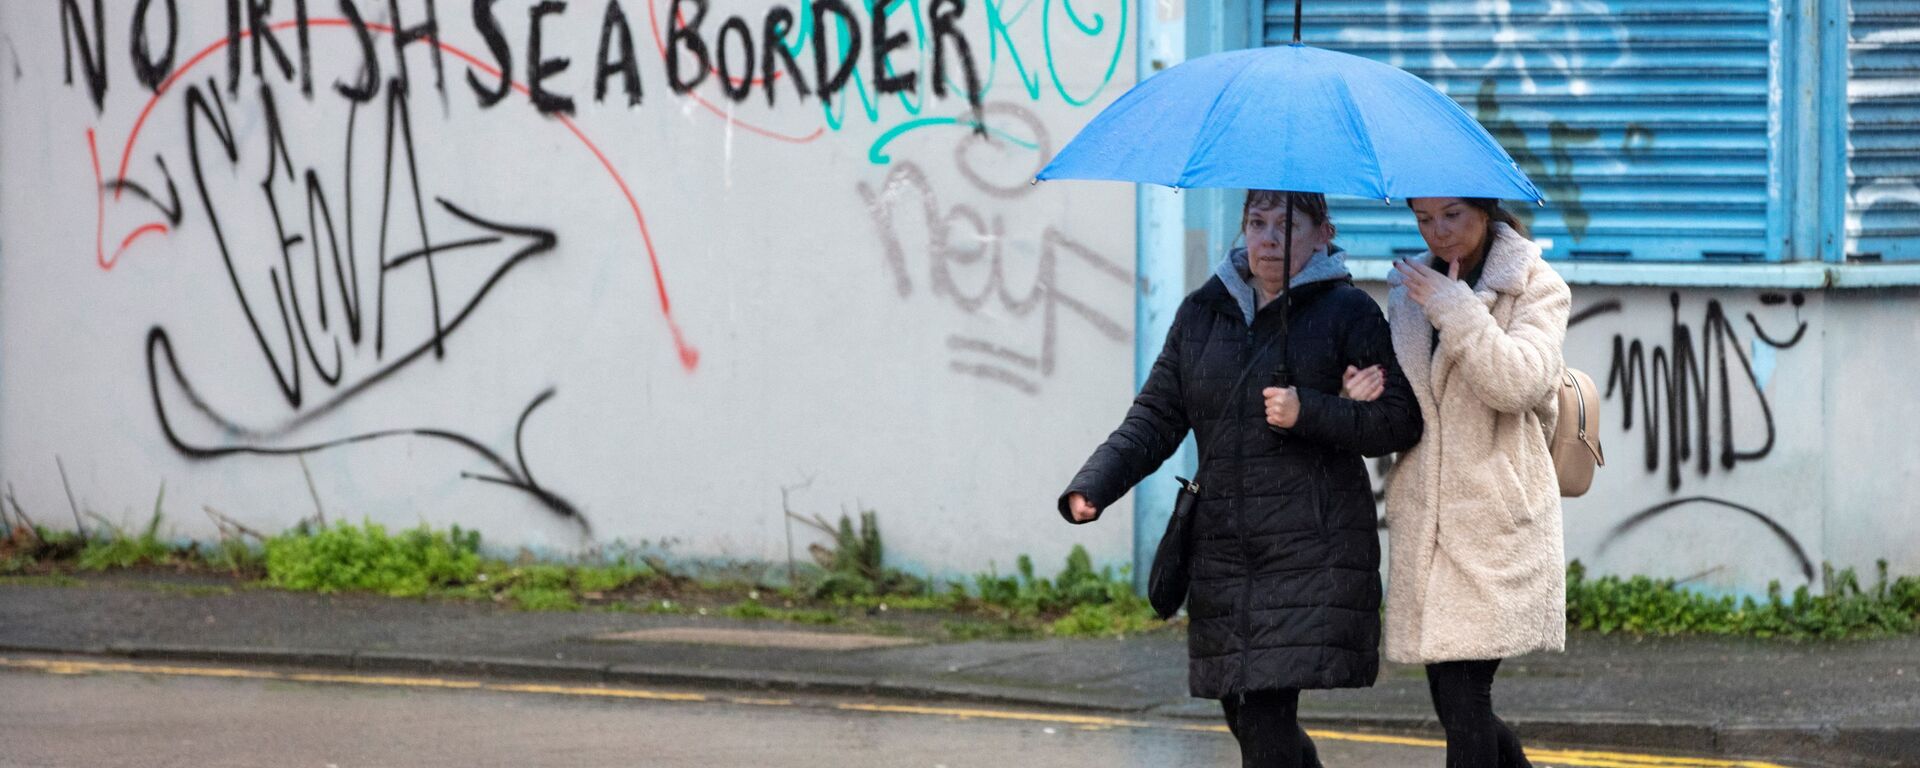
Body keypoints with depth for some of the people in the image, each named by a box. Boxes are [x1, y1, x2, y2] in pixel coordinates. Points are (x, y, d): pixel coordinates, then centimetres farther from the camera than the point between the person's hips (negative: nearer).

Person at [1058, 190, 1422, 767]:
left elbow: (1400, 422, -6)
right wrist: (1093, 485, -5)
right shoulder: (1202, 313, 13)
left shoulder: (1348, 313, -1)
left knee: (1267, 713, -14)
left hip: (1312, 553, -5)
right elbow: (1155, 417, 11)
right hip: (1223, 551, 5)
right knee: (1244, 714, 9)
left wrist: (1308, 412, -19)